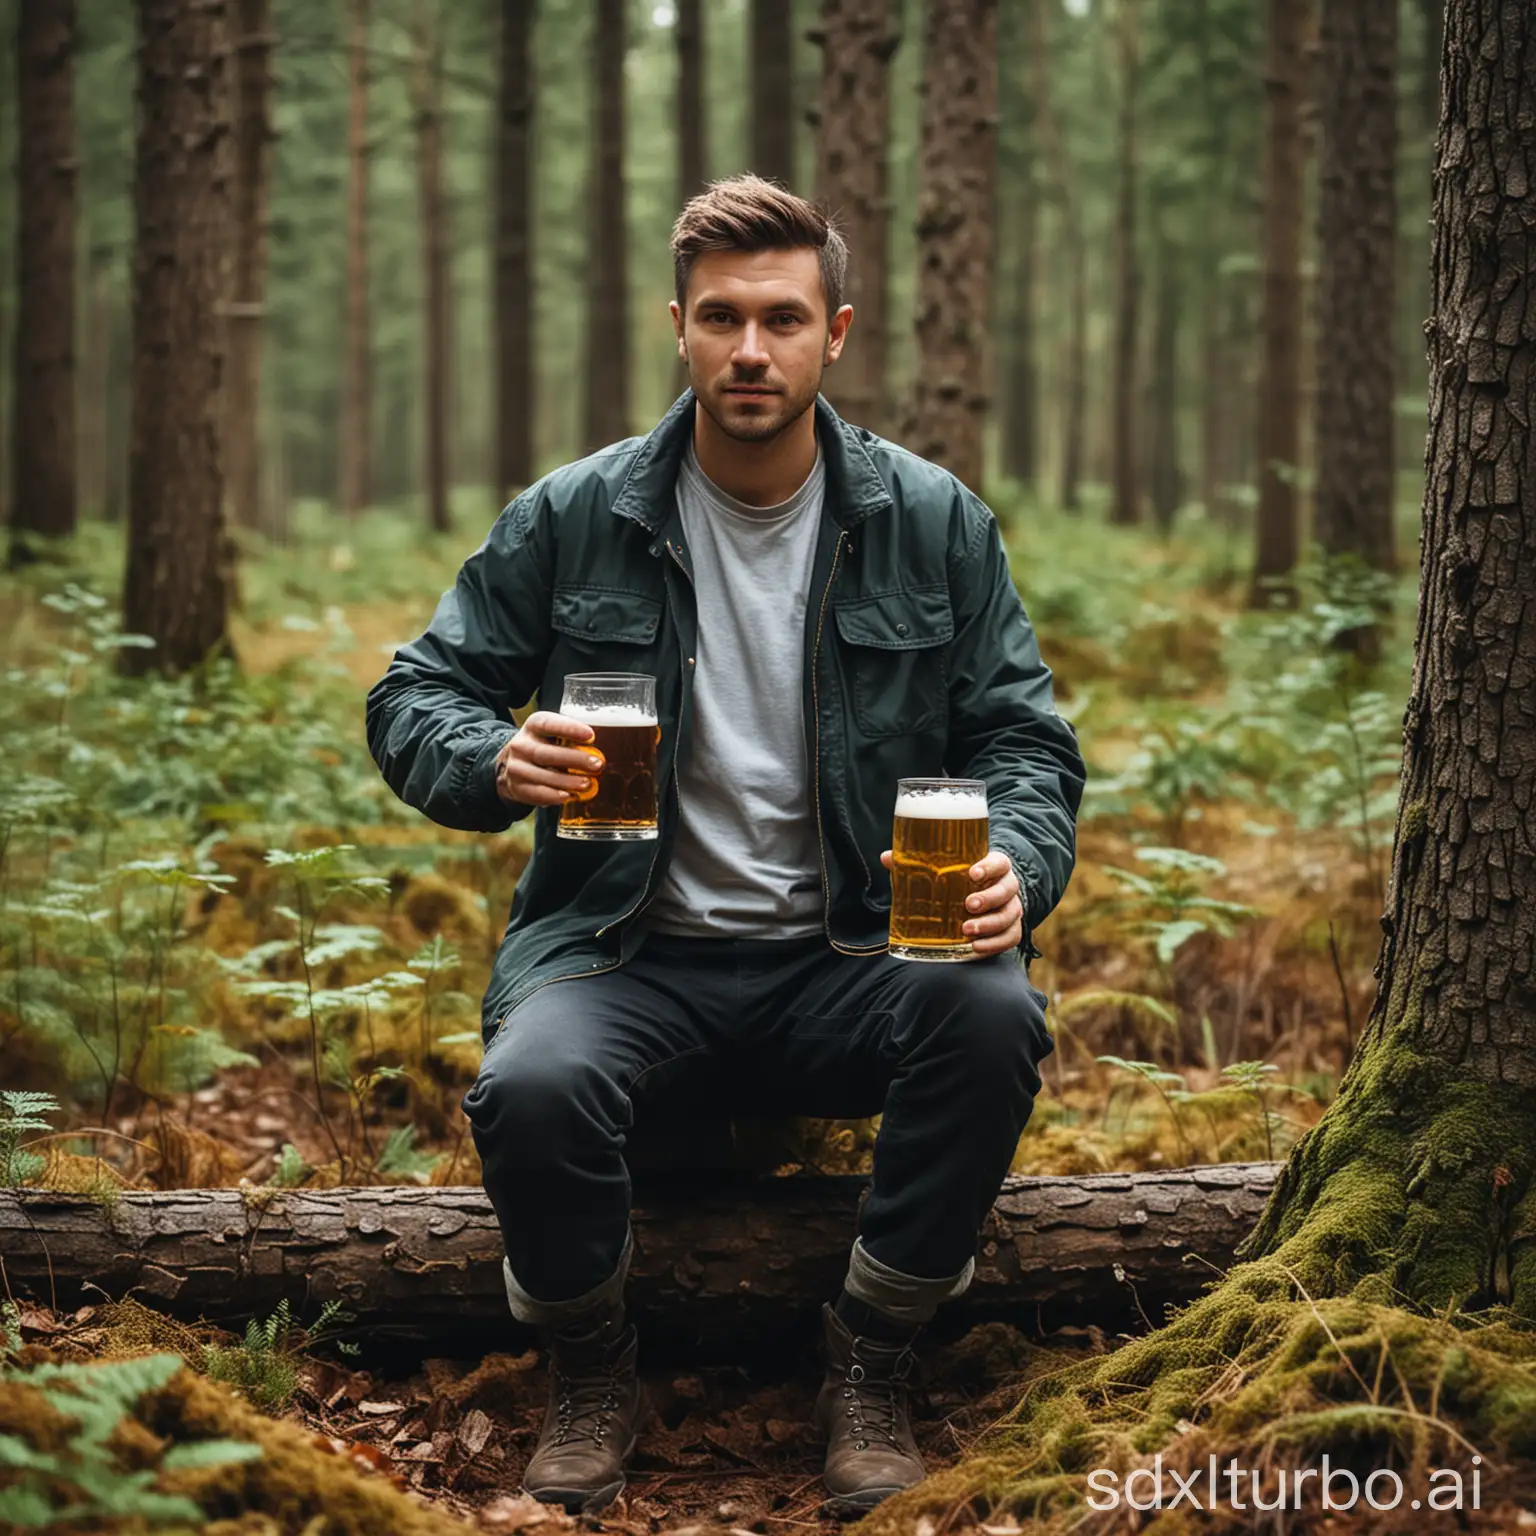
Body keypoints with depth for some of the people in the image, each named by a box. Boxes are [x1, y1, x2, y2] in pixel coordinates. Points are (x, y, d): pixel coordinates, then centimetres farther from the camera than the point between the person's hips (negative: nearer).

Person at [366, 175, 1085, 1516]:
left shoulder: (933, 523, 4)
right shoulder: (570, 521, 2)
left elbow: (1025, 738, 6)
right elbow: (414, 700, 7)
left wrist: (1015, 865, -17)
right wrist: (498, 761, -17)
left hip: (850, 956, 1)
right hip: (632, 953, -1)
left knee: (996, 1017, -31)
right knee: (531, 1088, -33)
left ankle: (870, 1367, -7)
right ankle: (592, 1373, 0)